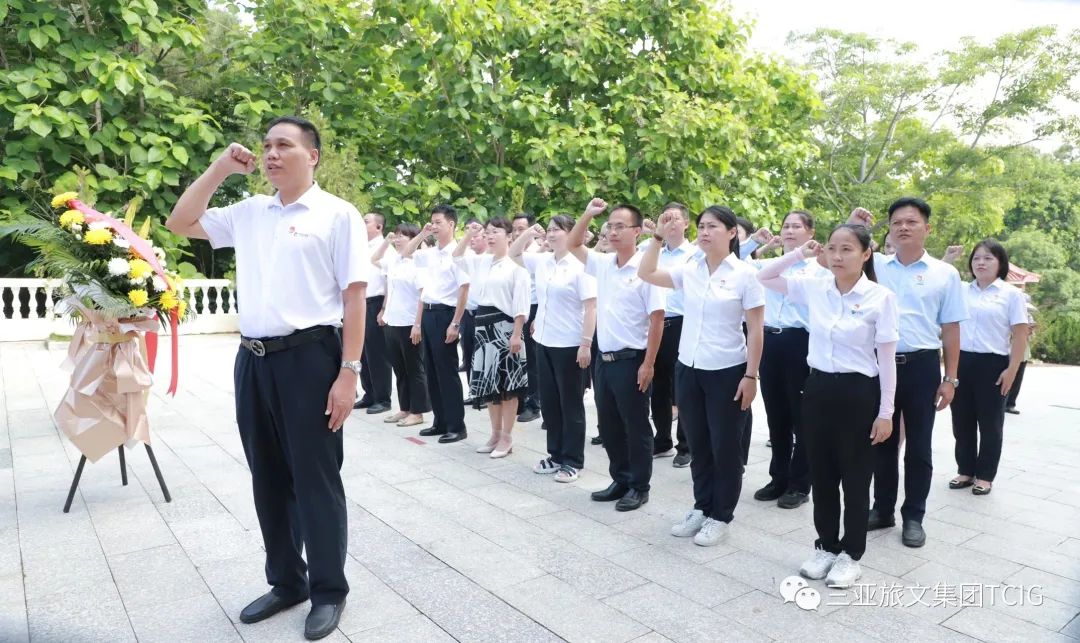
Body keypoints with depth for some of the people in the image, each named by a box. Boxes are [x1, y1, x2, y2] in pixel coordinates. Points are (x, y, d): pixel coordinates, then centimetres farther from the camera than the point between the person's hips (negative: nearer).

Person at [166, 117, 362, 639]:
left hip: (309, 357, -6)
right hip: (252, 359, 6)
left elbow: (354, 296, -9)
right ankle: (285, 582, 34)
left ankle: (328, 591, 22)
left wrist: (349, 372, -14)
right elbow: (179, 224, 20)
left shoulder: (337, 214, -4)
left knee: (315, 479, 4)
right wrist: (219, 169, 10)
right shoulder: (248, 212, 12)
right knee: (268, 478, 16)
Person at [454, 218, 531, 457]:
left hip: (505, 327, -7)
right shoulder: (481, 262, 11)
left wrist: (516, 334, -17)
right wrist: (468, 235, 9)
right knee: (489, 383, 12)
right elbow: (456, 258, 22)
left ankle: (507, 437, 11)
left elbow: (521, 304, -12)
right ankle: (495, 433, 23)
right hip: (483, 326, 7)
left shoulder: (516, 266, -8)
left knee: (507, 384, 1)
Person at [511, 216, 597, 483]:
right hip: (544, 342, 7)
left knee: (570, 405, 4)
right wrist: (528, 233, 5)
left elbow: (591, 307, -15)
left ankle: (572, 461, 16)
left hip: (570, 345, -7)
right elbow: (513, 254, 21)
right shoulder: (541, 261, 7)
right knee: (549, 402, 14)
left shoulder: (579, 266, -13)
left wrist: (586, 344, -19)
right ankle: (555, 454, 27)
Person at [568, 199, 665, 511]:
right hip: (604, 358, 7)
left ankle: (639, 486, 19)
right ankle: (620, 480, 29)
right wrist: (587, 214, 3)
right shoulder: (602, 263, 7)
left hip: (631, 360, -7)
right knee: (609, 425, 15)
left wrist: (648, 363, -15)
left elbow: (657, 319, -13)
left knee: (636, 427, 6)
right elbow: (572, 245, 19)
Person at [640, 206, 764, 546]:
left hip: (727, 372, -5)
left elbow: (755, 329, -8)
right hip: (688, 369, 5)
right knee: (698, 445, 15)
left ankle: (720, 516, 23)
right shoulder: (689, 269, 3)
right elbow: (646, 274, 7)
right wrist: (658, 236, -2)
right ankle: (701, 507, 31)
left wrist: (751, 376, -11)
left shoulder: (744, 274, -9)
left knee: (725, 448, 8)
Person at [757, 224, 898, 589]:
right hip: (818, 388, 4)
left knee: (855, 480, 9)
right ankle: (826, 547, 31)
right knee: (821, 476, 14)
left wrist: (885, 412, -8)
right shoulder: (813, 288, 0)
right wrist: (800, 254, -4)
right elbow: (763, 278, 7)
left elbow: (887, 358, -8)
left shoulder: (881, 297, -10)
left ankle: (850, 555, 26)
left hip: (858, 392, -4)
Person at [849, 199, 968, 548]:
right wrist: (851, 228, -6)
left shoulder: (945, 274, 1)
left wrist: (950, 379, 0)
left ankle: (913, 517, 22)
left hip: (921, 366, -1)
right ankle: (882, 509, 27)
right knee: (882, 442, 12)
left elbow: (951, 328, 2)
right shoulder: (874, 265, 5)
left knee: (918, 447, 9)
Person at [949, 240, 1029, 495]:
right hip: (961, 362, 3)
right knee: (962, 421, 10)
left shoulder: (1011, 294, 0)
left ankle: (985, 475, 19)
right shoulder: (960, 291, 8)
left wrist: (1012, 370, -8)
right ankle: (965, 470, 23)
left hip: (992, 364, -3)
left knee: (989, 423, 7)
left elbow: (1021, 335, -3)